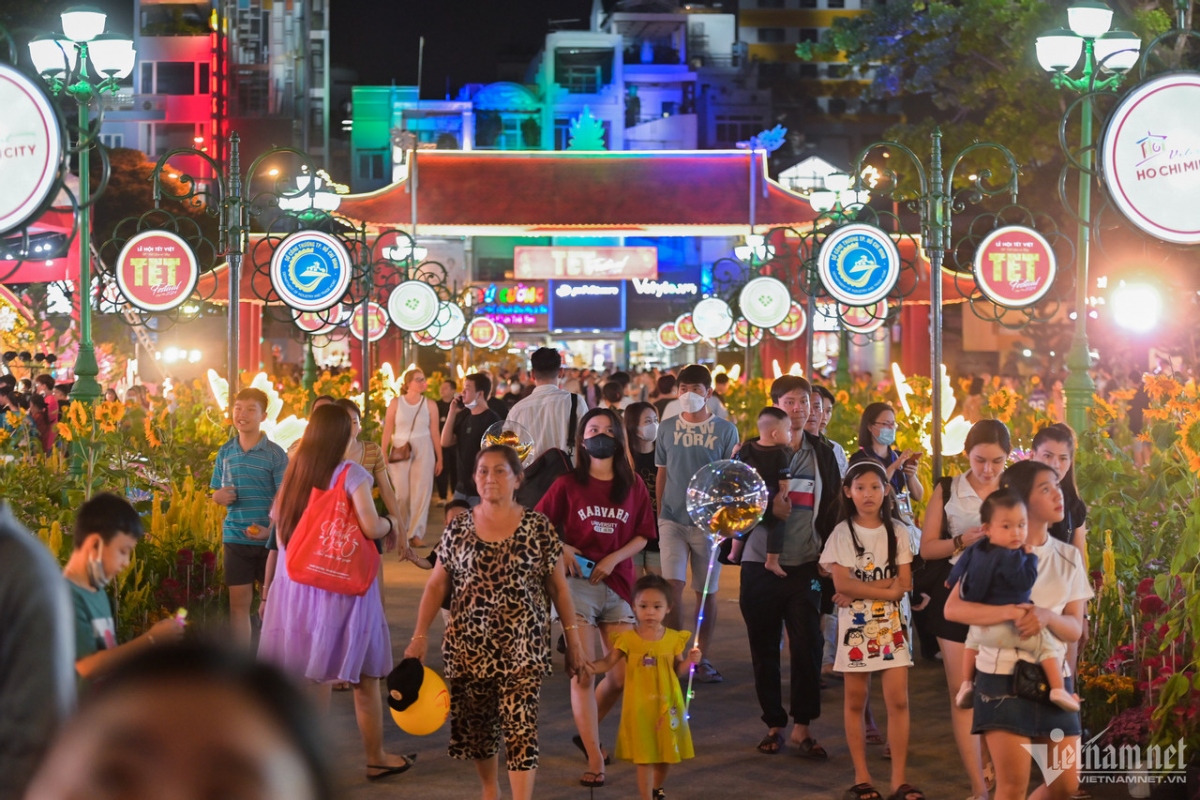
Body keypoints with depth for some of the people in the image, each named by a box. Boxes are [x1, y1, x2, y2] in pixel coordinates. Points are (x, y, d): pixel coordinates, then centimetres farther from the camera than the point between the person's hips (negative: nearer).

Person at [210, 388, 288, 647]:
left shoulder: (275, 454, -6)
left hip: (269, 538, -3)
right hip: (235, 537, 3)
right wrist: (218, 496, -10)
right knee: (239, 601, 6)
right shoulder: (225, 452, 7)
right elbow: (216, 493, 15)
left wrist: (271, 529, -25)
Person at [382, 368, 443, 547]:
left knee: (421, 492, -2)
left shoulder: (430, 404, 2)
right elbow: (387, 431, 1)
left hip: (423, 451, 0)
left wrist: (439, 458, 1)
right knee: (401, 494, 3)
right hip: (400, 452, 0)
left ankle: (416, 533, 4)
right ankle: (401, 533, 16)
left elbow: (435, 433, 2)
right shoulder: (396, 403, 2)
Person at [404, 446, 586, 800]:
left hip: (522, 647, -2)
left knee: (520, 726, -11)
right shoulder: (459, 528, 5)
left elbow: (558, 587, 4)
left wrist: (573, 639, 2)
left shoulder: (538, 527, 0)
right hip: (470, 646, 3)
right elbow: (436, 585, 8)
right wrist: (420, 636, 1)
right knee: (475, 724, 11)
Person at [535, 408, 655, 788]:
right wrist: (561, 548, -14)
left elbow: (643, 536, 7)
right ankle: (595, 761, -3)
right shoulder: (568, 484, 3)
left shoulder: (633, 486, 8)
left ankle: (588, 732, 29)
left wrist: (613, 559, -8)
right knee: (583, 674, -6)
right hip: (578, 583, -3)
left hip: (617, 585, 3)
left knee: (623, 675, 2)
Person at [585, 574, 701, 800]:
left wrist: (690, 661, -13)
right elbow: (609, 662, -10)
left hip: (667, 705, 3)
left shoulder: (674, 639, -2)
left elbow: (677, 669, 6)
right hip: (640, 706, -3)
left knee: (666, 751, 17)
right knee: (644, 756, 0)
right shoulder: (628, 639, -9)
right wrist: (592, 667, -30)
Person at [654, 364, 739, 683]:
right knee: (673, 585, -12)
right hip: (673, 519, 1)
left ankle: (701, 657, 18)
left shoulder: (725, 430, 2)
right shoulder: (668, 428, 7)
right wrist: (659, 513, 10)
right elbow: (662, 474, 13)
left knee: (707, 591, 7)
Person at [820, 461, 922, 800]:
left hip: (891, 624, 1)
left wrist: (861, 590, -14)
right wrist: (885, 588, -14)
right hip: (856, 625, -1)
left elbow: (904, 585, -3)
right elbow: (842, 584, -11)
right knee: (856, 702, 5)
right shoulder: (842, 533, -3)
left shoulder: (897, 534, 4)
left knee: (898, 700, -5)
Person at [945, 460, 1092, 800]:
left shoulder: (1068, 557, 9)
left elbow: (1075, 628, 4)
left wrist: (1047, 616, -19)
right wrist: (1010, 612, -27)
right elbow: (952, 608, -13)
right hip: (1003, 678, -5)